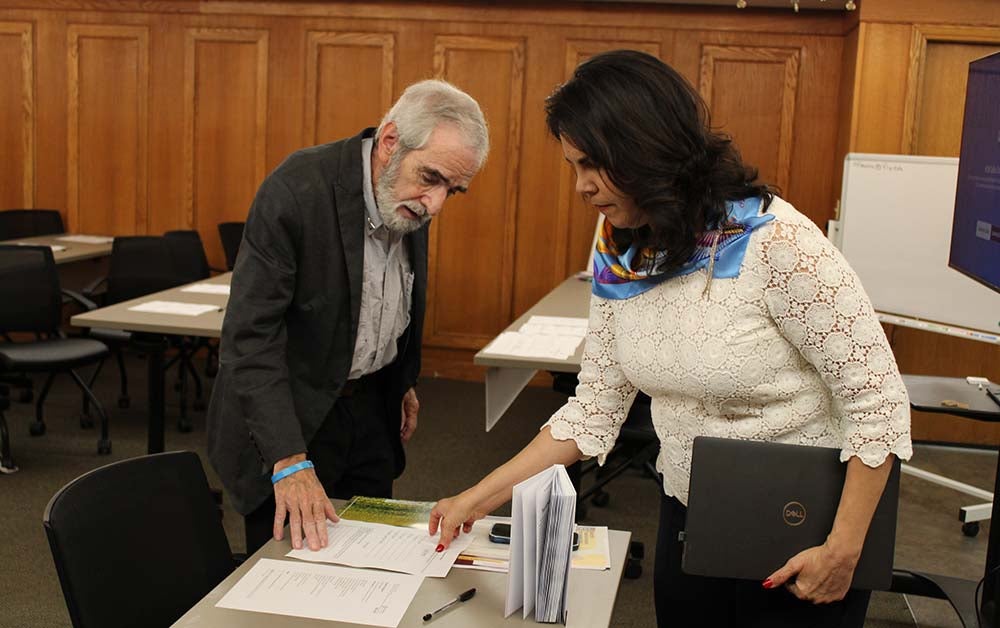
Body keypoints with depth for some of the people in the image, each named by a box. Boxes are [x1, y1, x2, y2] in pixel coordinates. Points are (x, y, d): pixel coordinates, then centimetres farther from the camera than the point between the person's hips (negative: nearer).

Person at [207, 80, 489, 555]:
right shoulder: (296, 190, -26)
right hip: (288, 414, -6)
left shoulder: (411, 196, -4)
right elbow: (250, 336, -28)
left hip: (370, 405, 6)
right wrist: (290, 460, -33)